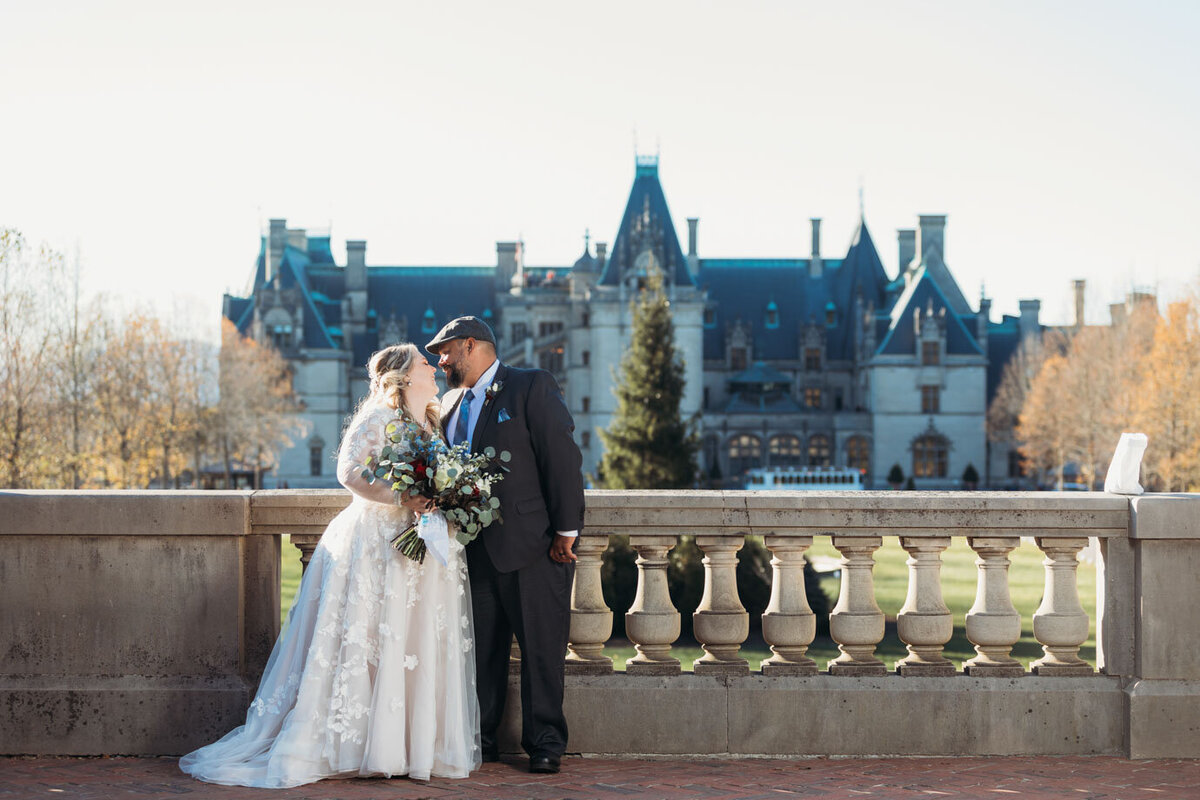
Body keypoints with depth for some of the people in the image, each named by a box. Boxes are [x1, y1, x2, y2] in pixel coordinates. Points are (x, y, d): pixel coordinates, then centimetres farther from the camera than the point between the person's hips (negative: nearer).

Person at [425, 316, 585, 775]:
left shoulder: (532, 387, -4)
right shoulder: (450, 403, 16)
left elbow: (563, 458, -10)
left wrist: (566, 530, -14)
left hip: (532, 547, -6)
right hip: (474, 549, 6)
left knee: (541, 648, 0)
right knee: (479, 649, 9)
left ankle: (544, 742, 9)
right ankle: (480, 739, 18)